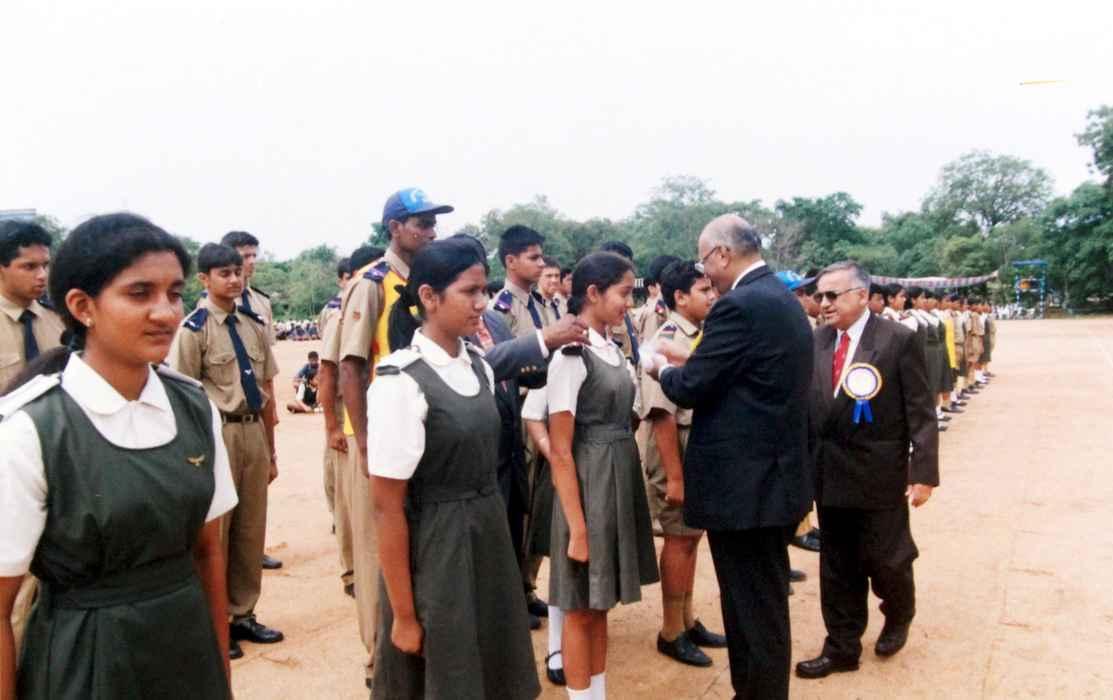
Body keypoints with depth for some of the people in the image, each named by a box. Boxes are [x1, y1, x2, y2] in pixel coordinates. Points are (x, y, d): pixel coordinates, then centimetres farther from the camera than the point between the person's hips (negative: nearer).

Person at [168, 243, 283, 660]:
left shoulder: (254, 324, 8)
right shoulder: (194, 329, -10)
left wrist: (270, 449, 15)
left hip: (254, 431, 6)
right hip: (216, 433, -6)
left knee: (251, 529, 14)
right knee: (213, 530, 5)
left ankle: (242, 615, 30)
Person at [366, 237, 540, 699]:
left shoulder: (479, 365, 2)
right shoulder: (400, 383, -20)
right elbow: (387, 508, -17)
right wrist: (404, 615, -13)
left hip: (490, 534, 7)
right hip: (434, 547, -6)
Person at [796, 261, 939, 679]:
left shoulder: (899, 340, -8)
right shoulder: (817, 342, 4)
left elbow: (921, 413, -9)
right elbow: (807, 405, 5)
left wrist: (924, 473, -13)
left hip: (880, 476, -4)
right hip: (830, 475, 4)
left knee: (886, 559, 7)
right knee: (837, 568, 11)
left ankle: (898, 617, 39)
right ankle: (842, 648, 25)